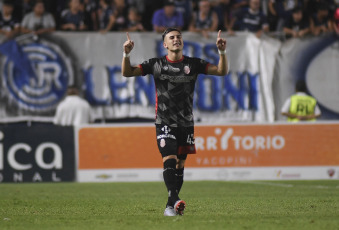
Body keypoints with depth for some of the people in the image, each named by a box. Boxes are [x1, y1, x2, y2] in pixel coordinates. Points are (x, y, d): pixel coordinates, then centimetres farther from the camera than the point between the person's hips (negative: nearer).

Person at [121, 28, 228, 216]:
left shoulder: (193, 64, 3)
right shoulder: (156, 64, 0)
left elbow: (221, 71, -2)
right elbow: (127, 73, -2)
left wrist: (222, 52, -18)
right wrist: (126, 54, -19)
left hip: (186, 123, 3)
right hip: (164, 123, -3)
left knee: (180, 164, 7)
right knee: (169, 160, -20)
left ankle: (170, 206, 16)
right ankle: (175, 199, -33)